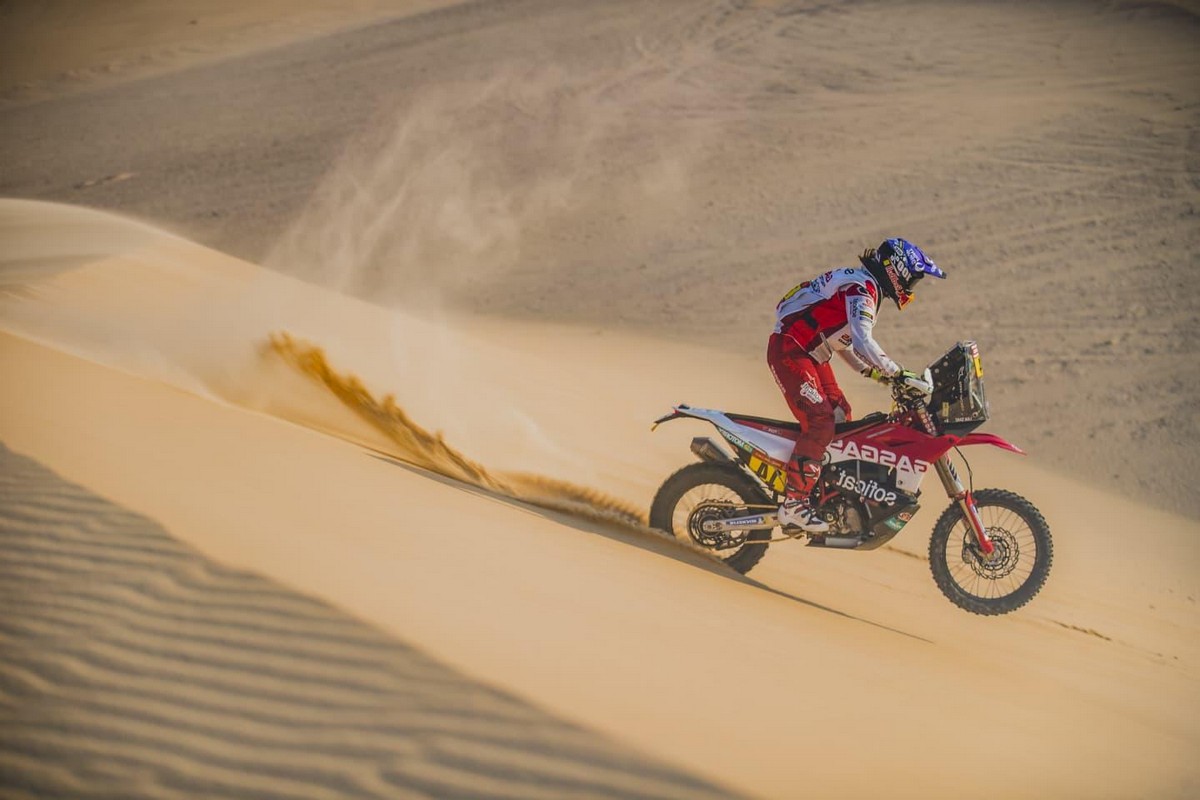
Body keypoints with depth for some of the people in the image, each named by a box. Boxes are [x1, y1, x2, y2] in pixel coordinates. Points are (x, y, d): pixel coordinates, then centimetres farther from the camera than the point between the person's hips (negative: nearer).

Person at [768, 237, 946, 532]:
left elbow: (842, 336, 24)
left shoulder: (865, 287, 15)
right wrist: (898, 373, -31)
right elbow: (862, 341, -33)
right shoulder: (861, 287, -19)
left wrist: (870, 371, 15)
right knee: (821, 422, -19)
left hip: (810, 353, 11)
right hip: (789, 350, -11)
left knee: (841, 415, 12)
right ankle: (793, 504, -18)